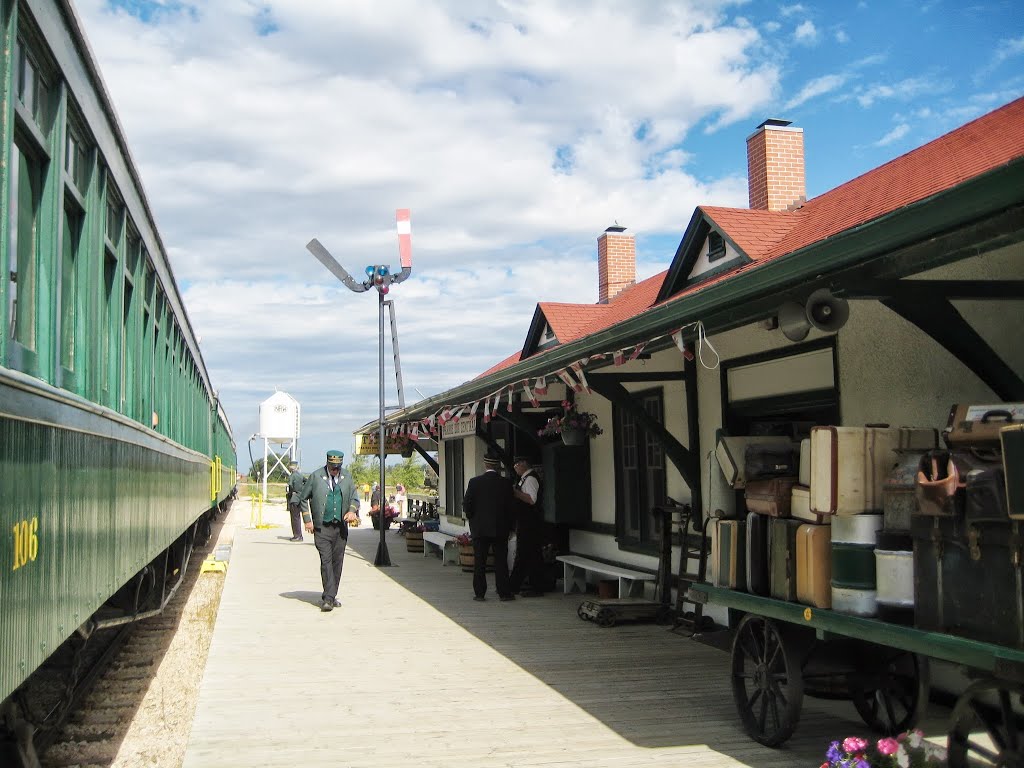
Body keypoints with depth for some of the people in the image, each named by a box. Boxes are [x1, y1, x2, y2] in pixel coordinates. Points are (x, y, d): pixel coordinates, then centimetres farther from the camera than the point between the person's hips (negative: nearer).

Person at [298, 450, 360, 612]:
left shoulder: (347, 478, 10)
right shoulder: (315, 477, 0)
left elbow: (354, 498, 14)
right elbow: (302, 498, 7)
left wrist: (352, 510, -8)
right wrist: (307, 520, 0)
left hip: (341, 527, 4)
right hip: (322, 528, -4)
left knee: (337, 562, 6)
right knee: (326, 561, -12)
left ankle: (330, 596, 17)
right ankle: (328, 598, -14)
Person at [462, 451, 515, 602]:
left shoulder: (475, 482, -6)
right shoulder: (506, 483, -5)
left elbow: (466, 505, -6)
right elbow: (510, 506, -2)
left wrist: (473, 519, 11)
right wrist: (509, 526, 8)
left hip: (479, 528, 0)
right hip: (500, 528, 0)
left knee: (479, 562, 6)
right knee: (501, 561, 6)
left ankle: (479, 592, 7)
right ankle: (504, 592, 7)